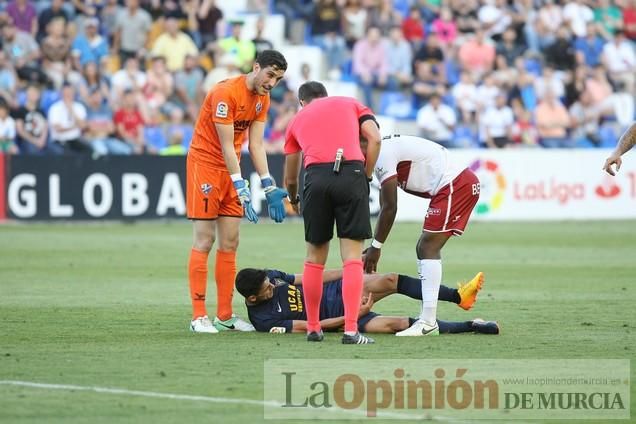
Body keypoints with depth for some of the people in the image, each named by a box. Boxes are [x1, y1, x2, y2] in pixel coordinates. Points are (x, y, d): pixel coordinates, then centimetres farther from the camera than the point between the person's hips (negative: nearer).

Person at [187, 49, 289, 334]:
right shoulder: (226, 93, -21)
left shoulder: (262, 99, 4)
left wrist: (269, 186, -4)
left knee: (229, 243, 5)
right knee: (204, 240, -9)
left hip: (231, 167, 8)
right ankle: (199, 316, -8)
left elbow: (256, 144, 4)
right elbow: (226, 146, -22)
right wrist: (241, 188, -25)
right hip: (205, 162, -8)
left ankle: (225, 315, 8)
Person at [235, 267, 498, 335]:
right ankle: (471, 326, -18)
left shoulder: (268, 277, -3)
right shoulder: (263, 320, -22)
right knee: (396, 324, -23)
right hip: (335, 316, -7)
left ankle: (458, 296, -5)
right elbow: (314, 327, -21)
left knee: (391, 281, -17)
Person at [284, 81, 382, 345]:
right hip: (351, 172, -1)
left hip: (316, 177, 1)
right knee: (352, 256, 0)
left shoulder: (297, 120, 29)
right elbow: (375, 139, 6)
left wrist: (294, 200, 53)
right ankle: (351, 331, -9)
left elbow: (290, 179, 33)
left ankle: (313, 328, 19)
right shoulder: (351, 104, 25)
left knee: (315, 257, 15)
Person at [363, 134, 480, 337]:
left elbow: (390, 208, -12)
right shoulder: (386, 151, 18)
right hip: (464, 183, 10)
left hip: (455, 186, -10)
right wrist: (374, 246, 20)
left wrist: (376, 246, -5)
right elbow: (385, 208, 21)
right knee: (424, 249, 12)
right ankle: (428, 319, 11)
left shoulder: (382, 155, -12)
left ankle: (428, 322, -19)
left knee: (428, 248, -13)